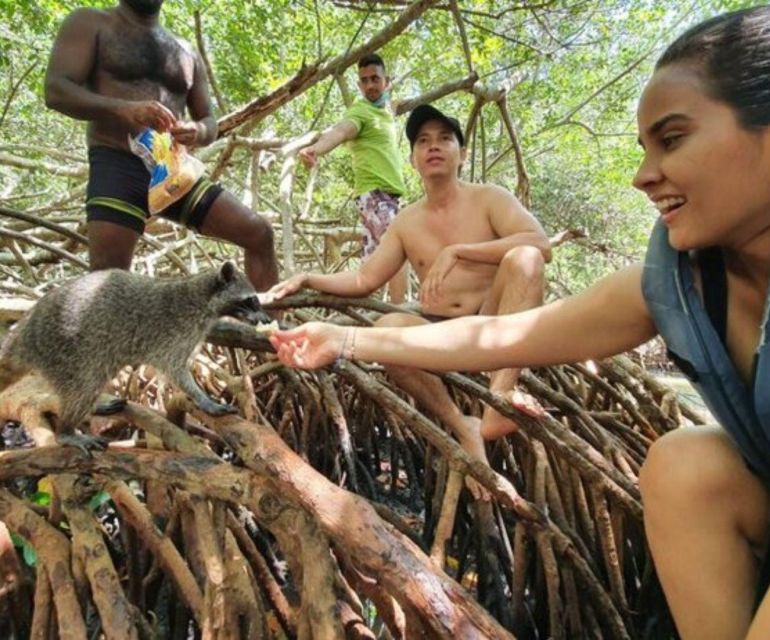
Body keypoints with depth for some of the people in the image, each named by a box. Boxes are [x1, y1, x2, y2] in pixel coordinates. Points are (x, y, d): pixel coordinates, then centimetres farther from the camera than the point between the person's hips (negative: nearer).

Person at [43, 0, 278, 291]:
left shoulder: (187, 53, 22)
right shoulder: (90, 24, 9)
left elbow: (209, 122, 20)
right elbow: (55, 91, -5)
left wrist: (197, 132, -7)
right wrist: (124, 109, -23)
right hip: (116, 168, -4)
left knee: (259, 234, -6)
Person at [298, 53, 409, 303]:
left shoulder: (385, 110, 19)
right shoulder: (360, 111, -9)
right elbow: (339, 131, -32)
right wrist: (315, 148, -50)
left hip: (387, 193, 9)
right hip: (375, 192, -9)